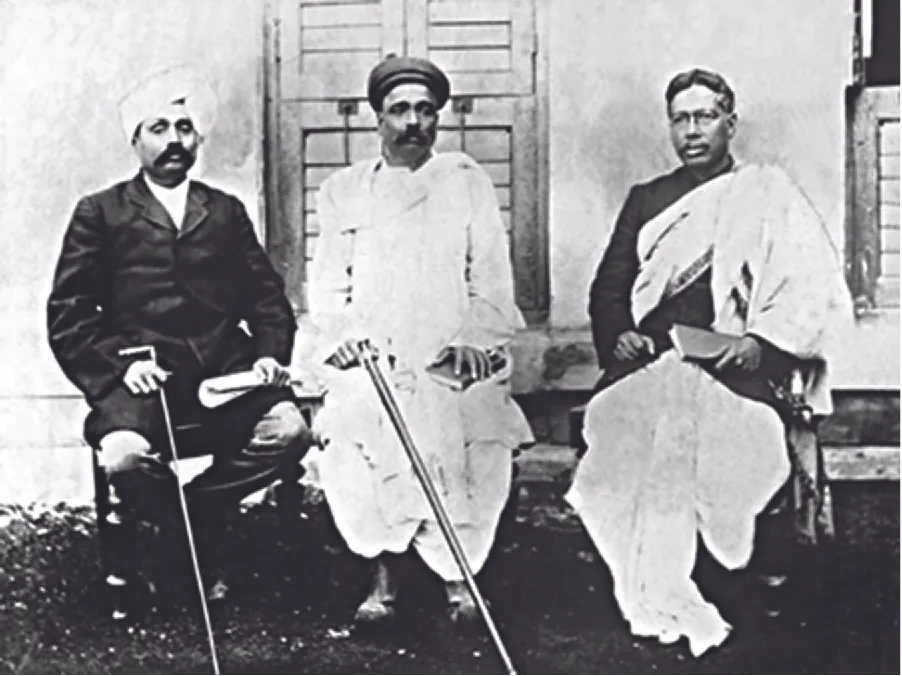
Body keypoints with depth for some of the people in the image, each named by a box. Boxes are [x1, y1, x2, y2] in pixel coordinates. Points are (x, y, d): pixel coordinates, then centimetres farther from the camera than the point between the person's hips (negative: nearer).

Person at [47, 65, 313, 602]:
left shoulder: (227, 212, 22)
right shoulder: (100, 214, 12)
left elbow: (268, 298, 18)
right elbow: (67, 316, 4)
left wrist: (270, 353, -2)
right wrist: (121, 362, -12)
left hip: (225, 369, 3)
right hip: (140, 373, -2)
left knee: (289, 429, -26)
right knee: (124, 454, -32)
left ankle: (191, 507, -1)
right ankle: (198, 542, 0)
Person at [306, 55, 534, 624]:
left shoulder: (468, 182, 16)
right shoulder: (343, 191, 19)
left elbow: (492, 277, 8)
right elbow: (327, 284, 12)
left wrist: (474, 339, -8)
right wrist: (342, 333, -7)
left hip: (452, 354, -1)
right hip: (371, 356, 1)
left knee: (472, 420, -26)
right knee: (353, 419, -26)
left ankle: (460, 572, -12)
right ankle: (384, 571, -13)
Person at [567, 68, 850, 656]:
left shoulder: (769, 194, 14)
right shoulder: (646, 199, 25)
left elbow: (815, 289, 3)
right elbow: (609, 287, 19)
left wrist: (761, 342, -12)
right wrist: (619, 334, -2)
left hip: (734, 365, -2)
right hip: (649, 361, 3)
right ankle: (665, 606, -20)